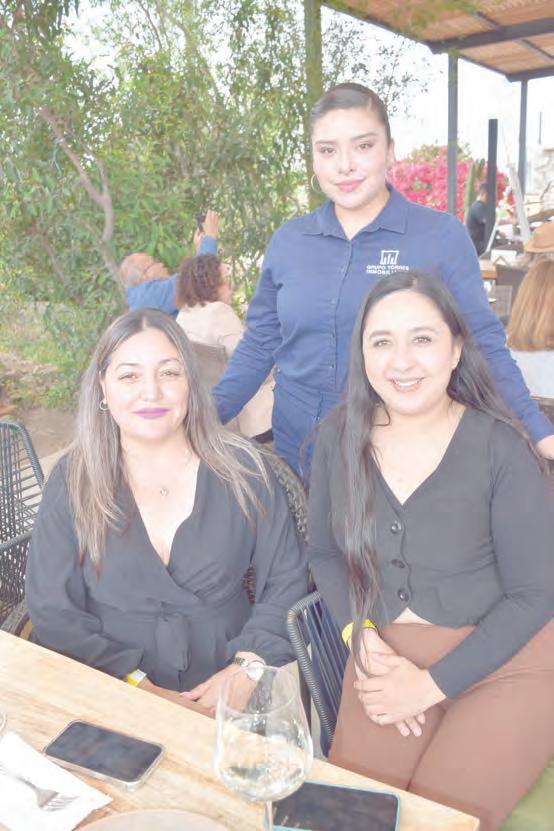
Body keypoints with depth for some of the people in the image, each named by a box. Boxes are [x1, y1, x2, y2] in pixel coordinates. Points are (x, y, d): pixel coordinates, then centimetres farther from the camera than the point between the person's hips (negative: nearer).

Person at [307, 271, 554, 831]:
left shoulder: (499, 447, -14)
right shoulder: (339, 438, -5)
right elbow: (323, 552, 5)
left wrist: (432, 683, -13)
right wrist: (364, 643, -10)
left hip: (503, 663, -2)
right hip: (387, 655, 3)